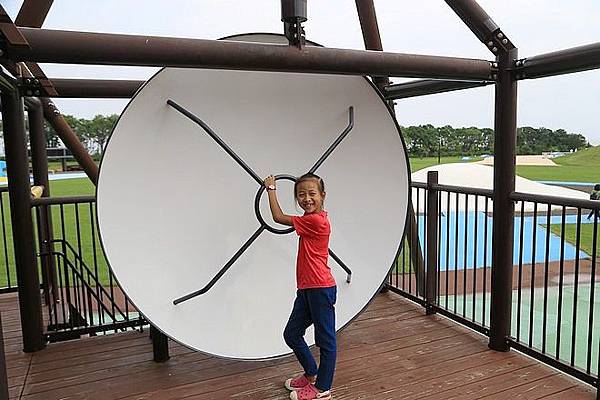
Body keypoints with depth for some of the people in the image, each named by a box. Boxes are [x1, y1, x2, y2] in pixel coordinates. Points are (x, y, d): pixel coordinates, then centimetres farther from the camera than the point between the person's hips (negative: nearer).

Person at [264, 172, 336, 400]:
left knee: (325, 339, 5)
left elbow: (278, 217, -9)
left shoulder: (314, 221, -17)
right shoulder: (314, 219, 9)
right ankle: (311, 374, 36)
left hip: (320, 288, -10)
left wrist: (271, 188, 3)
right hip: (307, 288, 10)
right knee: (291, 334, 17)